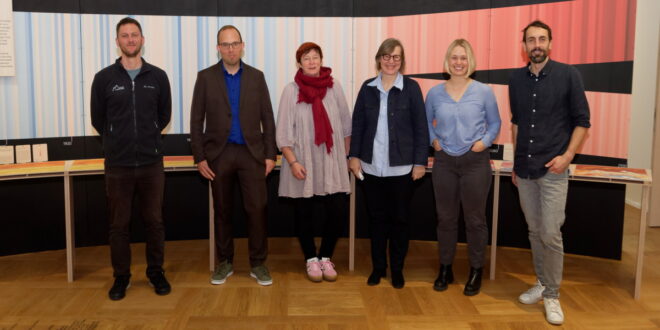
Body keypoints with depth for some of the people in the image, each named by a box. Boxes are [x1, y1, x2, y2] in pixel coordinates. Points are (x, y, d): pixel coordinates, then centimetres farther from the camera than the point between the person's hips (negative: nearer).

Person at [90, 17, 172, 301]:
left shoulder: (158, 77, 3)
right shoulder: (104, 78, 0)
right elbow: (98, 120, 9)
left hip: (151, 164, 1)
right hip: (118, 165, 0)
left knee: (154, 222, 8)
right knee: (119, 225, 8)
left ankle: (156, 272, 24)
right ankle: (121, 276, 23)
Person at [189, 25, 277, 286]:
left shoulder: (256, 77, 5)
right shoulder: (206, 77, 2)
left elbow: (267, 118, 5)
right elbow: (196, 120, 2)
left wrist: (270, 154, -1)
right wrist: (199, 157, -4)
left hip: (252, 152, 0)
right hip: (219, 153, 0)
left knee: (257, 209, -2)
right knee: (222, 211, 9)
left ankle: (258, 264, 11)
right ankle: (224, 263, 23)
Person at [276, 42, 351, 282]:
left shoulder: (334, 87, 2)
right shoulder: (291, 90, -4)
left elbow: (345, 125, 9)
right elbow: (283, 132, -4)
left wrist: (346, 156, 10)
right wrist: (292, 162, -11)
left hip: (331, 163, 2)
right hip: (303, 164, -1)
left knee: (338, 212, -2)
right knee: (304, 214, 7)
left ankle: (326, 257, 20)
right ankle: (311, 259, 26)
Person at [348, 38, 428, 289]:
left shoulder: (411, 88, -3)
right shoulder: (368, 88, 5)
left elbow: (420, 127, -4)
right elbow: (357, 124, 8)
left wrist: (420, 161, -6)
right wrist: (354, 155, 2)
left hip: (401, 167, -2)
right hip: (371, 166, 2)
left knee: (399, 219, 8)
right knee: (376, 218, 11)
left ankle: (397, 269, 23)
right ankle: (378, 267, 25)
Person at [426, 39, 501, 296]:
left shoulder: (484, 92, -3)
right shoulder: (435, 93, 2)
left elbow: (495, 123, 7)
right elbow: (426, 122, 17)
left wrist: (484, 141, -8)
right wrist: (433, 140, 1)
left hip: (475, 161, -2)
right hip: (444, 161, 2)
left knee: (475, 219, 6)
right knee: (445, 217, 10)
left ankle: (476, 272, 21)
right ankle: (445, 269, 24)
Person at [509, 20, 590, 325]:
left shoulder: (568, 75, -5)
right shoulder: (516, 79, 6)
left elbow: (582, 121, -2)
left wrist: (567, 156, -13)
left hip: (553, 170, -4)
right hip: (525, 169, 4)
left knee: (550, 234, -4)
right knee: (535, 231, 12)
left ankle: (552, 295, 10)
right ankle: (542, 283, 28)